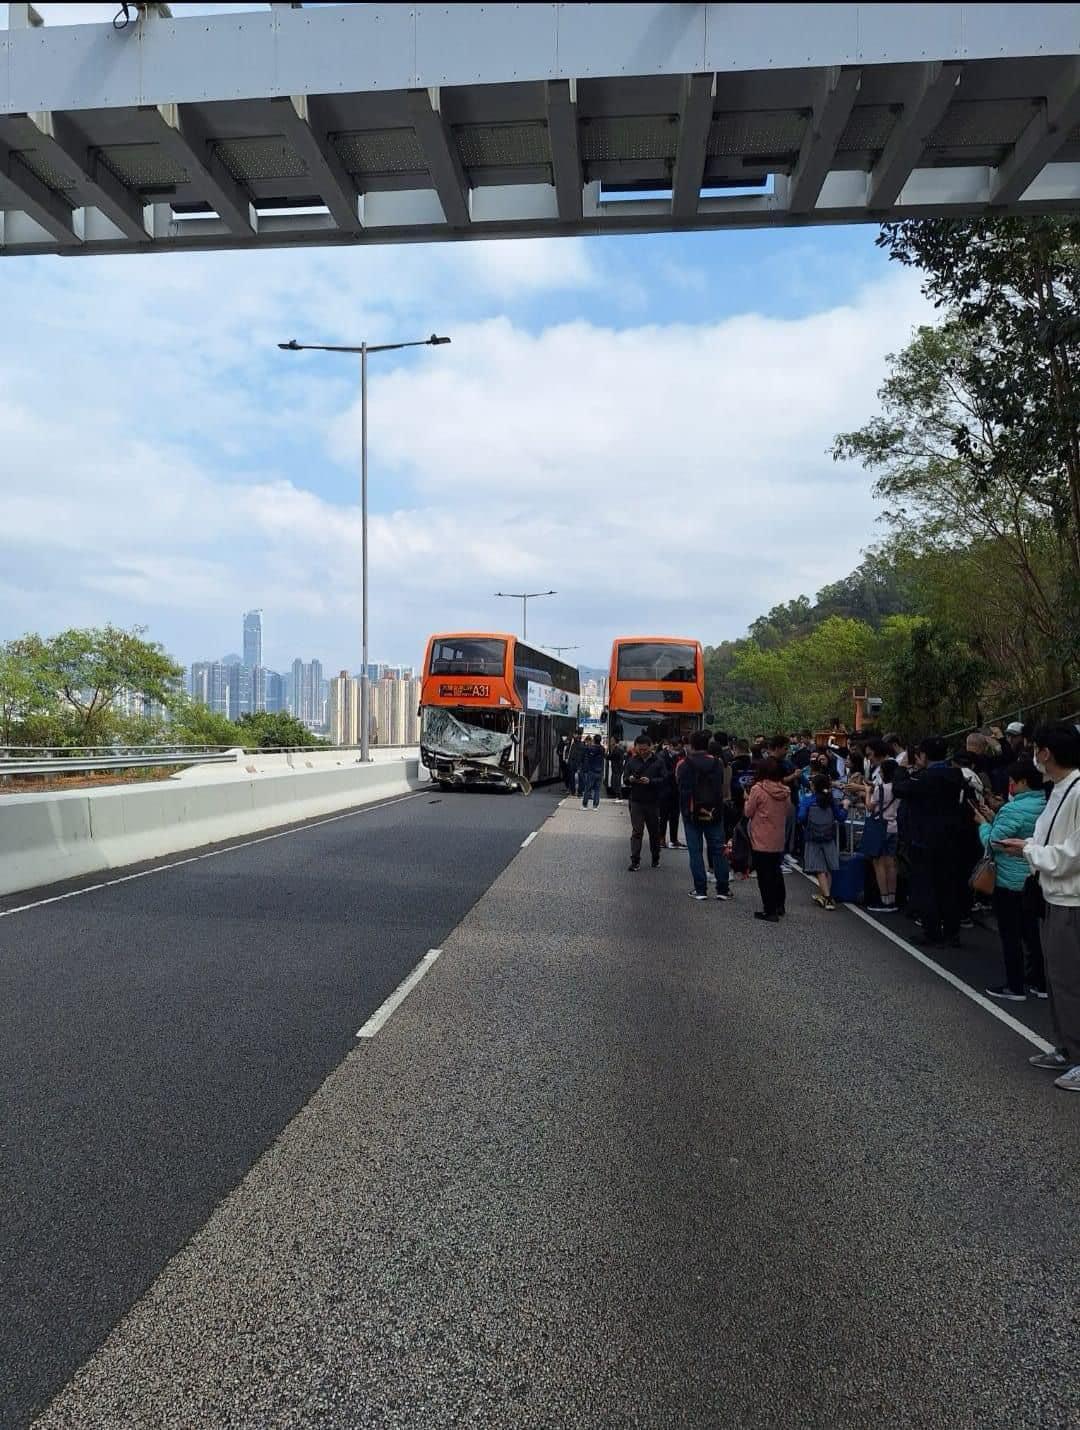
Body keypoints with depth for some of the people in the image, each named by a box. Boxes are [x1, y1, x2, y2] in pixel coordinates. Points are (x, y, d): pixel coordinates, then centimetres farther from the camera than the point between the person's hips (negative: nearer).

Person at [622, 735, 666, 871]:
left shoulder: (658, 761, -2)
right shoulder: (632, 761, 6)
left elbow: (664, 780, -9)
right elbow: (625, 779, 8)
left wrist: (650, 781, -23)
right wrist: (630, 779, -15)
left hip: (653, 802, -1)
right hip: (636, 801, 1)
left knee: (654, 831, 12)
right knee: (636, 832, -4)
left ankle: (655, 858, 27)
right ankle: (635, 860, -3)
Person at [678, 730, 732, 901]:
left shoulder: (684, 765, -8)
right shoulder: (717, 763, 2)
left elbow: (683, 790, -7)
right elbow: (721, 788, 7)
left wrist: (685, 810, 3)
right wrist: (717, 808, 14)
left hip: (692, 813, -3)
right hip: (714, 813, 3)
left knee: (695, 851, 4)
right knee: (718, 849, 8)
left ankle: (700, 889, 3)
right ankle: (723, 889, 9)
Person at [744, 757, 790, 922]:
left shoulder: (758, 790, -16)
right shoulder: (785, 792, -2)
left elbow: (748, 812, -8)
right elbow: (787, 811, 9)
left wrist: (747, 799, 9)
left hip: (761, 841, -5)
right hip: (779, 841, 5)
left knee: (764, 875, 2)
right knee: (776, 871, 21)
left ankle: (770, 911, 3)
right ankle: (779, 905, 30)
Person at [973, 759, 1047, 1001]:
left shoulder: (1014, 809, -22)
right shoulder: (1046, 806, 5)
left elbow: (993, 842, -16)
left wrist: (983, 823, 0)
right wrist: (994, 818, 9)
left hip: (1010, 881, -8)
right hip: (1034, 880, 8)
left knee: (1010, 935, 3)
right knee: (1031, 932, 17)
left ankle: (1015, 987, 10)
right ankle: (1039, 983, 24)